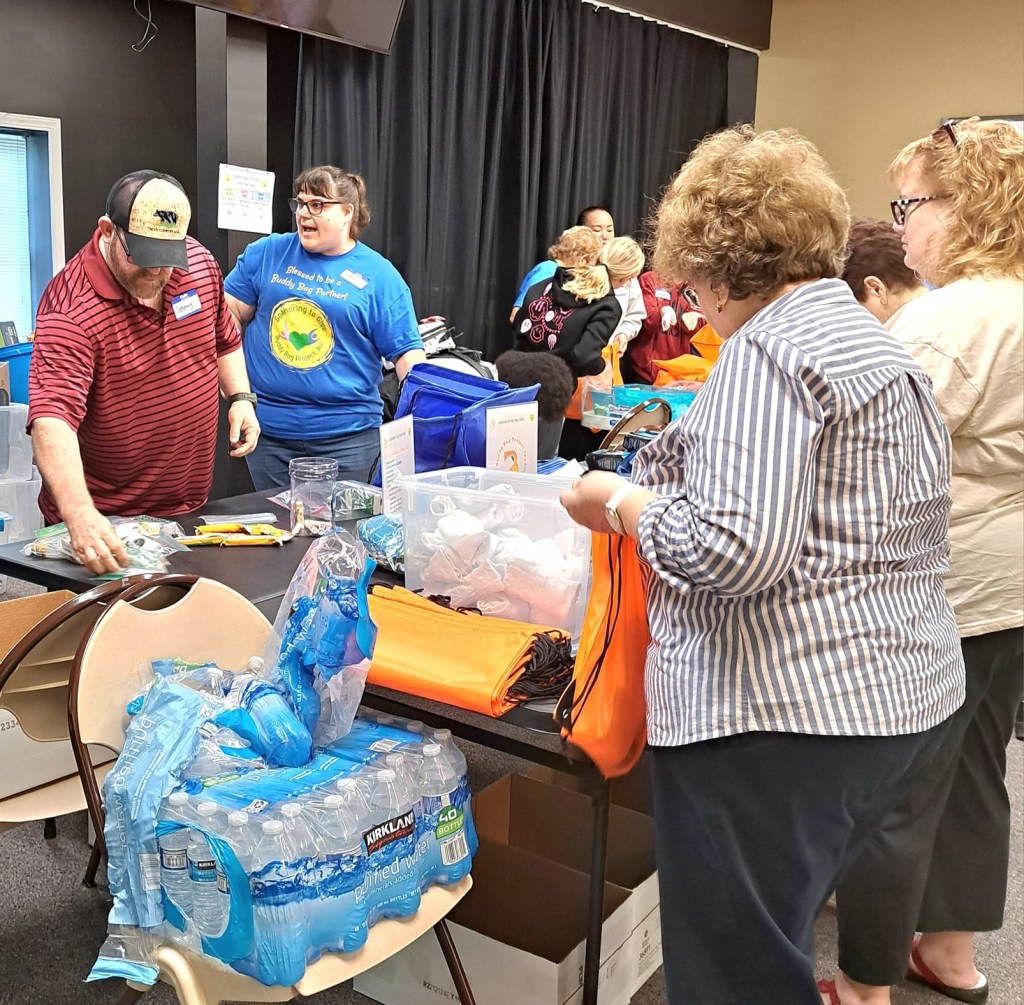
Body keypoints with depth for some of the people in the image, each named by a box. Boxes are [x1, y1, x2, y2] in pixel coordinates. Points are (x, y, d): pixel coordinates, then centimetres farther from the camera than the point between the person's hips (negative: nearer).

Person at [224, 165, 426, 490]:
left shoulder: (380, 275, -1)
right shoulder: (266, 253, 6)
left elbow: (407, 354, -2)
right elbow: (230, 313, 8)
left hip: (347, 435, -2)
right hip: (267, 429, 2)